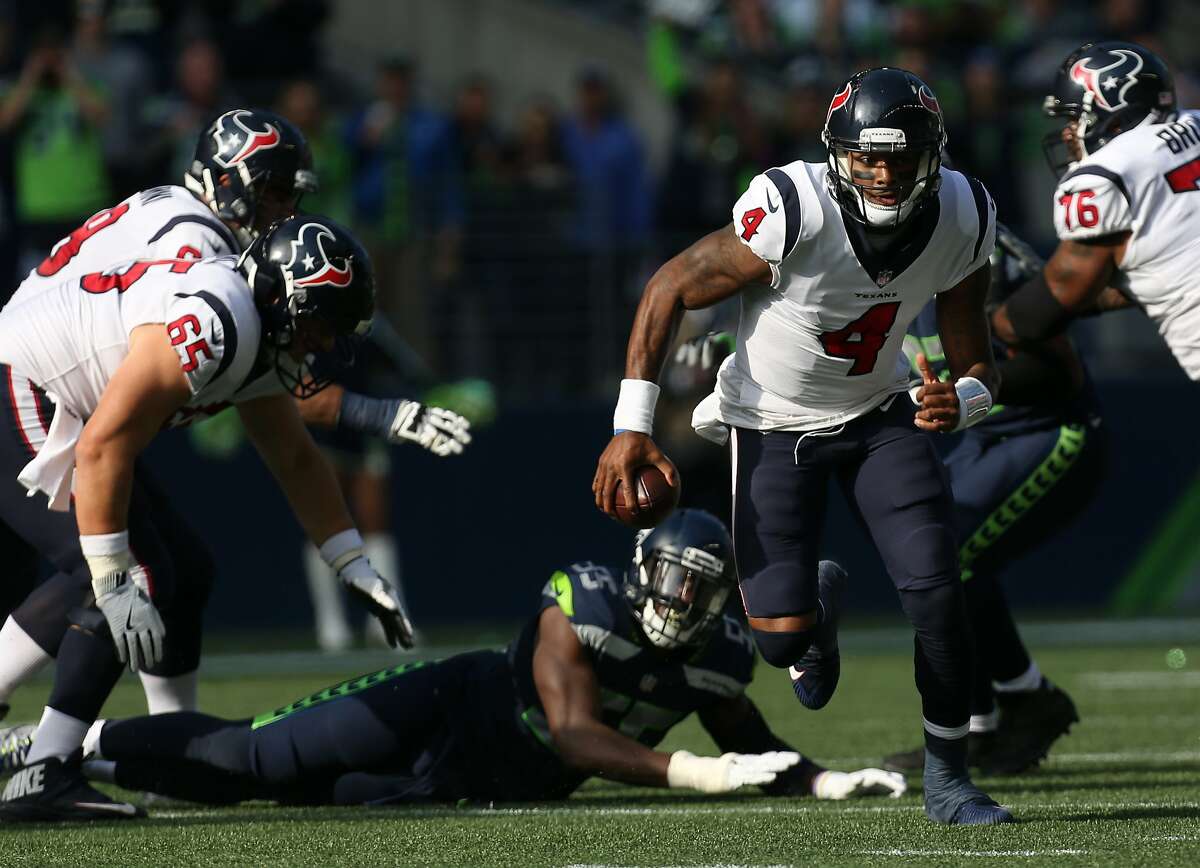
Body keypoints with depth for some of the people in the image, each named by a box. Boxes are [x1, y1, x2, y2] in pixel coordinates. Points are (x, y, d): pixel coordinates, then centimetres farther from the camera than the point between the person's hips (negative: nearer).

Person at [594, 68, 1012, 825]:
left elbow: (976, 365, -5)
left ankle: (948, 779, 6)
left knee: (938, 592, -14)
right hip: (773, 425, -3)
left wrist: (961, 401, -31)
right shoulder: (794, 216, -31)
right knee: (781, 637, -9)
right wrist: (631, 427, -20)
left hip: (879, 414, 3)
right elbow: (670, 289, -18)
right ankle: (819, 610, 32)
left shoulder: (961, 222, -16)